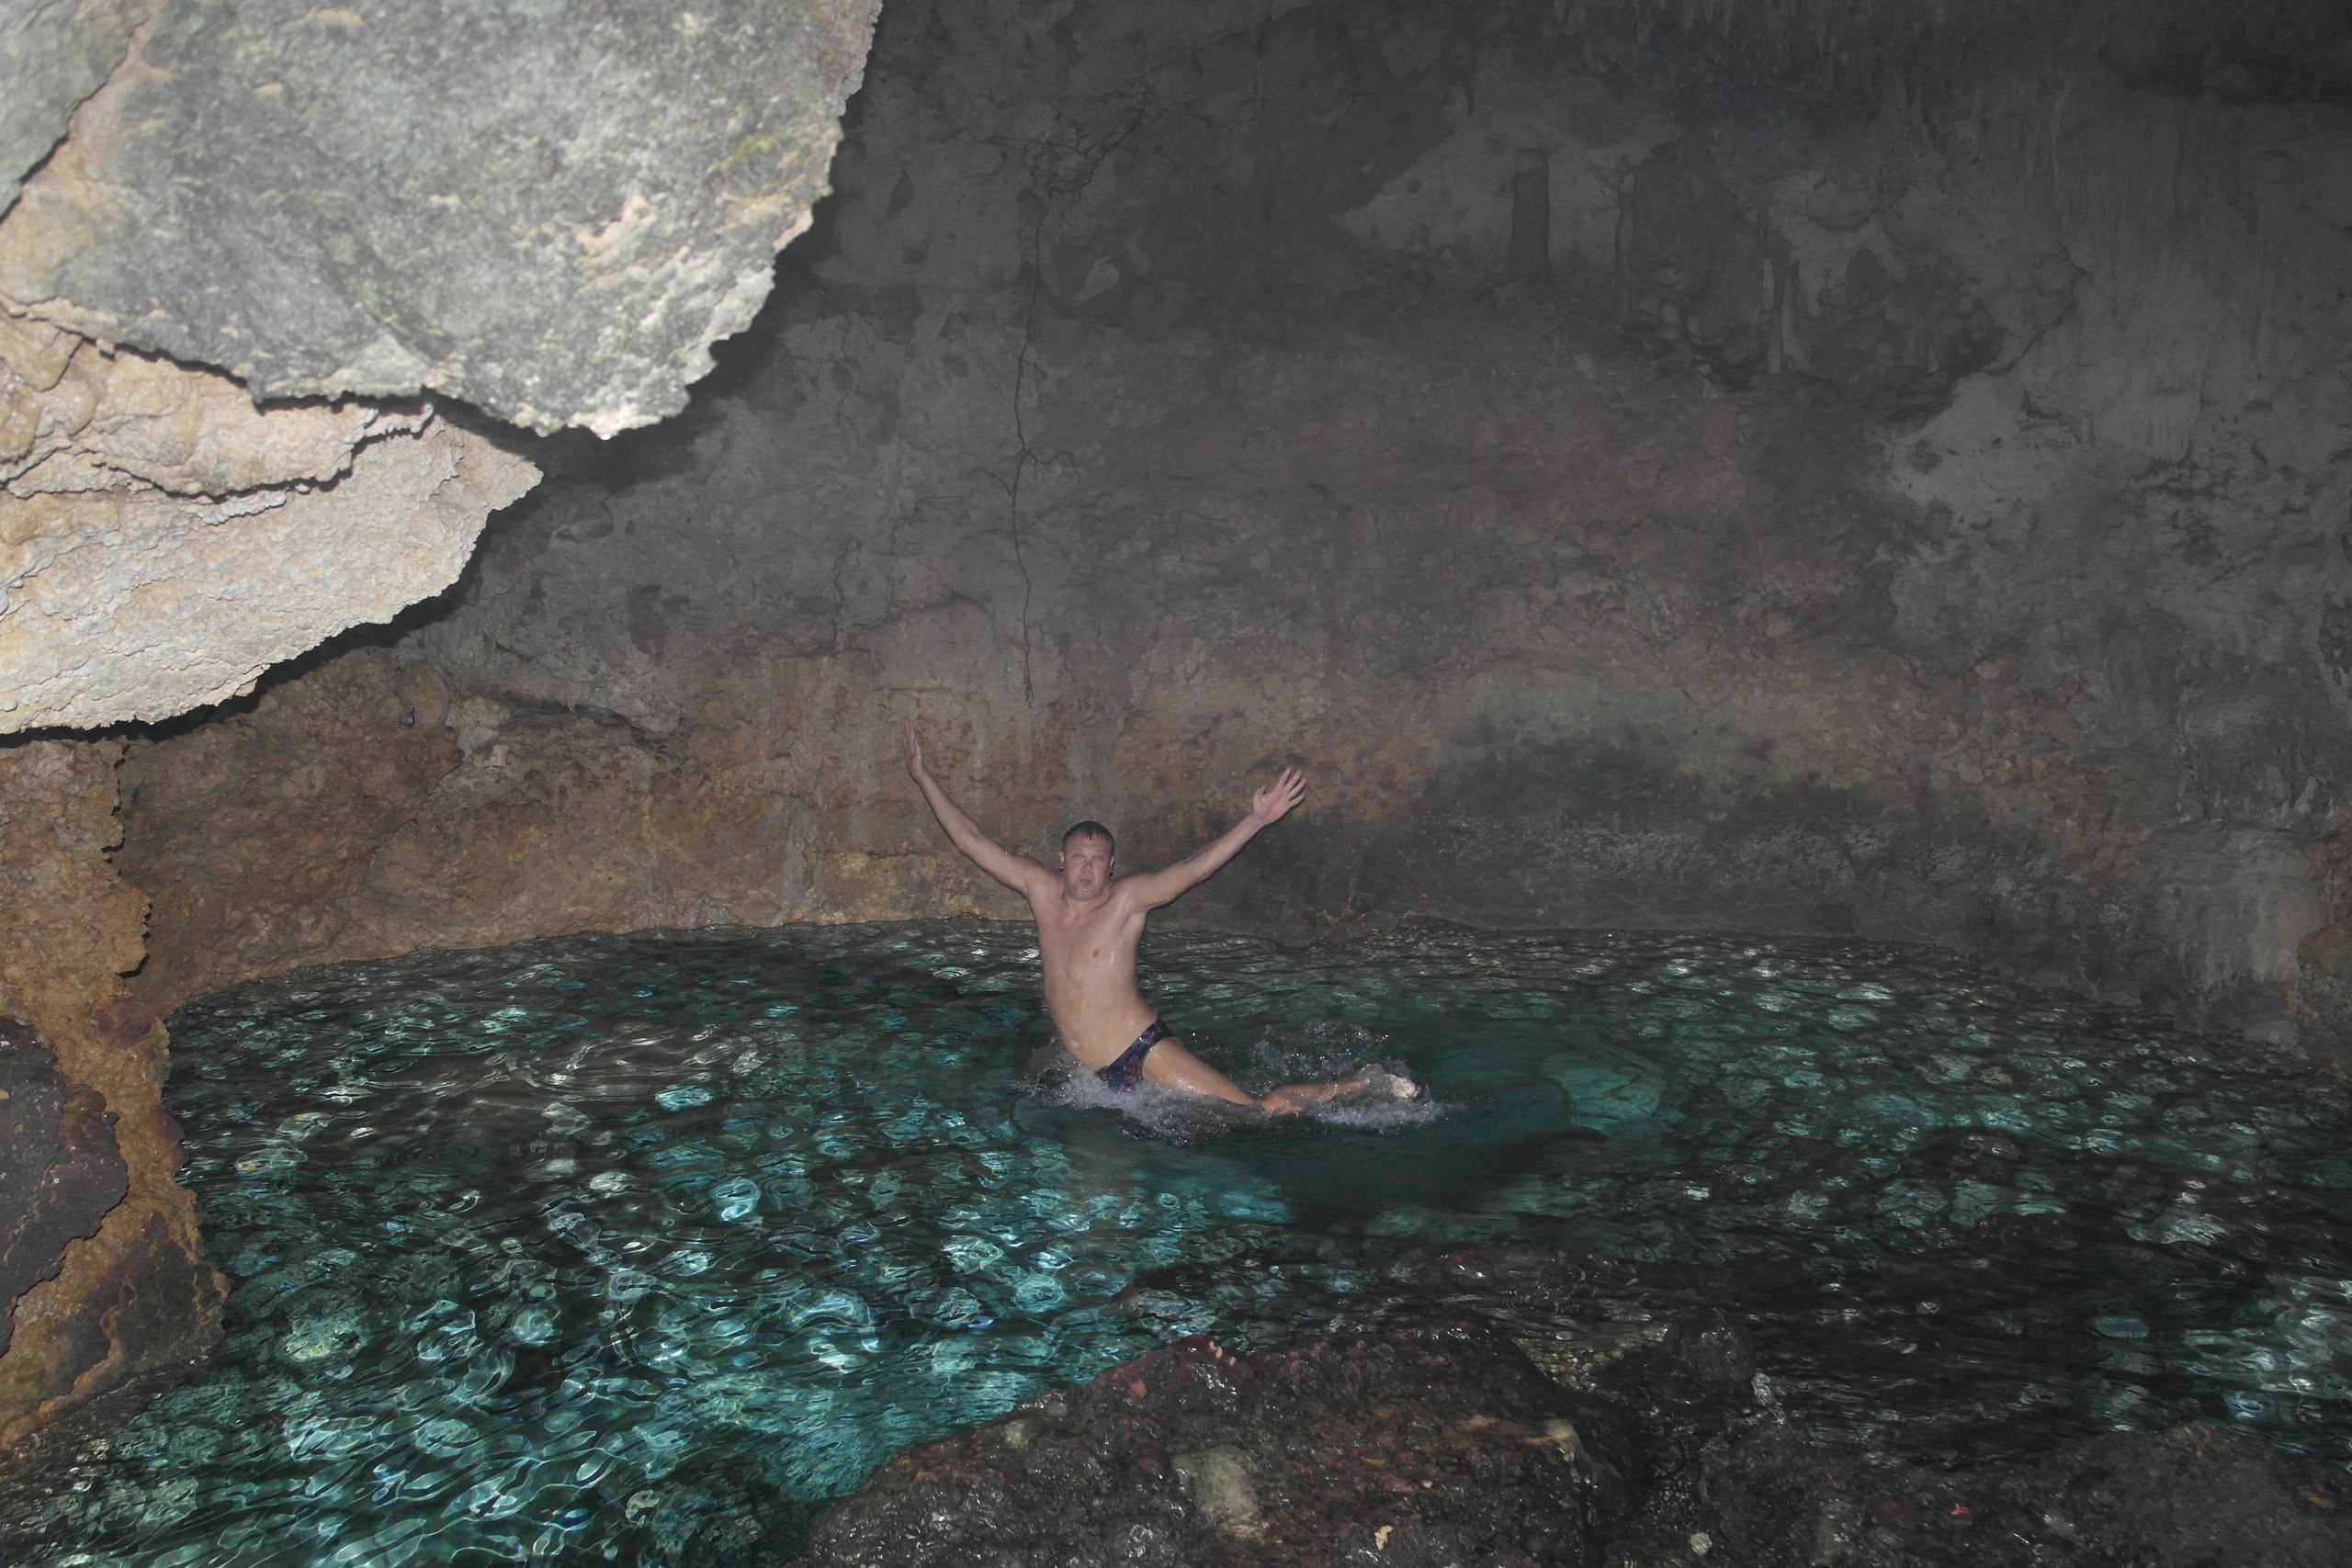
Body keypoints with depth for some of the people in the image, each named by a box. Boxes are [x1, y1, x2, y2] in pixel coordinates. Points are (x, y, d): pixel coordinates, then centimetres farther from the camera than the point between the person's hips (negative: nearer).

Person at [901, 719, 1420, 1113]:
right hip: (1092, 1075, 6)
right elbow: (972, 839, 10)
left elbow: (1191, 869, -17)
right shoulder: (1042, 889, 6)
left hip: (1146, 1053, -6)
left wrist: (1255, 820, -29)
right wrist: (923, 775, 12)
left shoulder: (1127, 898, -6)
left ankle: (1368, 1084, 4)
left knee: (1262, 1113, -12)